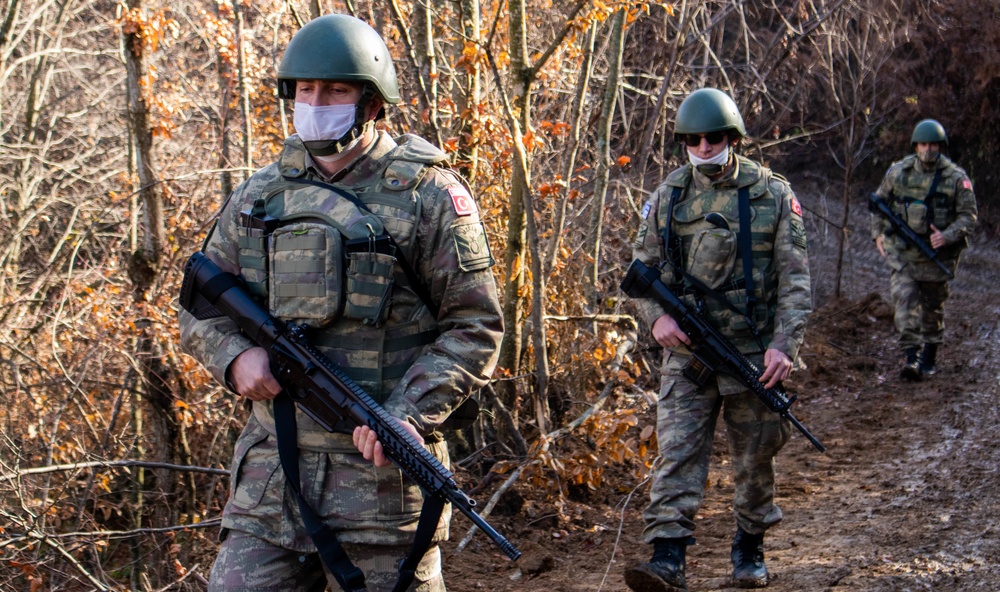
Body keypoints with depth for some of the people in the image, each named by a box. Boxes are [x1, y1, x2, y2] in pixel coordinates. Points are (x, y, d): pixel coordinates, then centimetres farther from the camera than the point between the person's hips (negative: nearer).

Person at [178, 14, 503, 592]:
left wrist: (409, 413, -18)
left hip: (381, 470, -4)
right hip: (272, 473, 4)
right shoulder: (259, 195, 12)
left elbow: (475, 326, -5)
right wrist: (235, 355, -4)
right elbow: (201, 307, 18)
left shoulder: (427, 195, -3)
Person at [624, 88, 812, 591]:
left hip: (754, 351, -1)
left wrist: (785, 345, -13)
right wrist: (655, 317, -9)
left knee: (755, 457, 10)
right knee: (677, 452, -10)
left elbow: (794, 278, -2)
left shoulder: (772, 195, -1)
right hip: (686, 350, 1)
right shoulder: (667, 197, 5)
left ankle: (749, 548, 29)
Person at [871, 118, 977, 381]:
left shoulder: (956, 178, -6)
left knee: (932, 307, 12)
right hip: (902, 251, 1)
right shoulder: (898, 172, 0)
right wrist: (878, 233, 8)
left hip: (936, 253, 0)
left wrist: (947, 236, -19)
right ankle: (911, 356, -19)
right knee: (904, 298, -15)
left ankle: (929, 357, 28)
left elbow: (968, 214, -4)